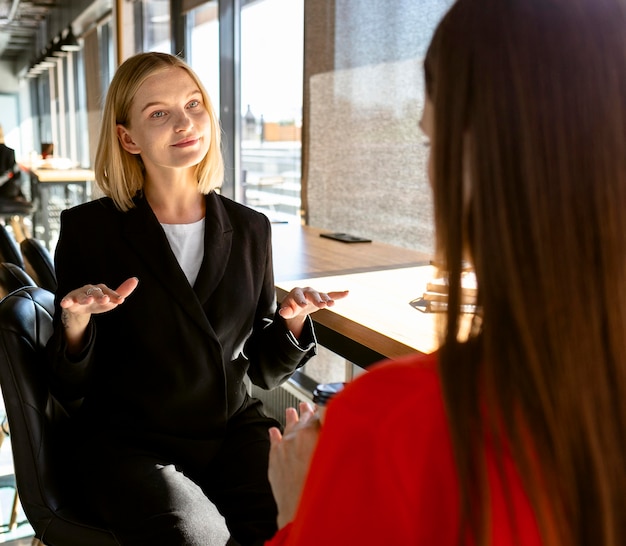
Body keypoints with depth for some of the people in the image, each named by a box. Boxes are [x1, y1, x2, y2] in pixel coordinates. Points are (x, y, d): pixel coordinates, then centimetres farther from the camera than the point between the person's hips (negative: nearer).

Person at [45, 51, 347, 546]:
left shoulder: (250, 228, 4)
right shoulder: (88, 229, -5)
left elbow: (264, 370, 10)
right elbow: (71, 392, -2)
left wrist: (292, 319, -9)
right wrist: (75, 324, -22)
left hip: (233, 430, 3)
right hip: (126, 443, -2)